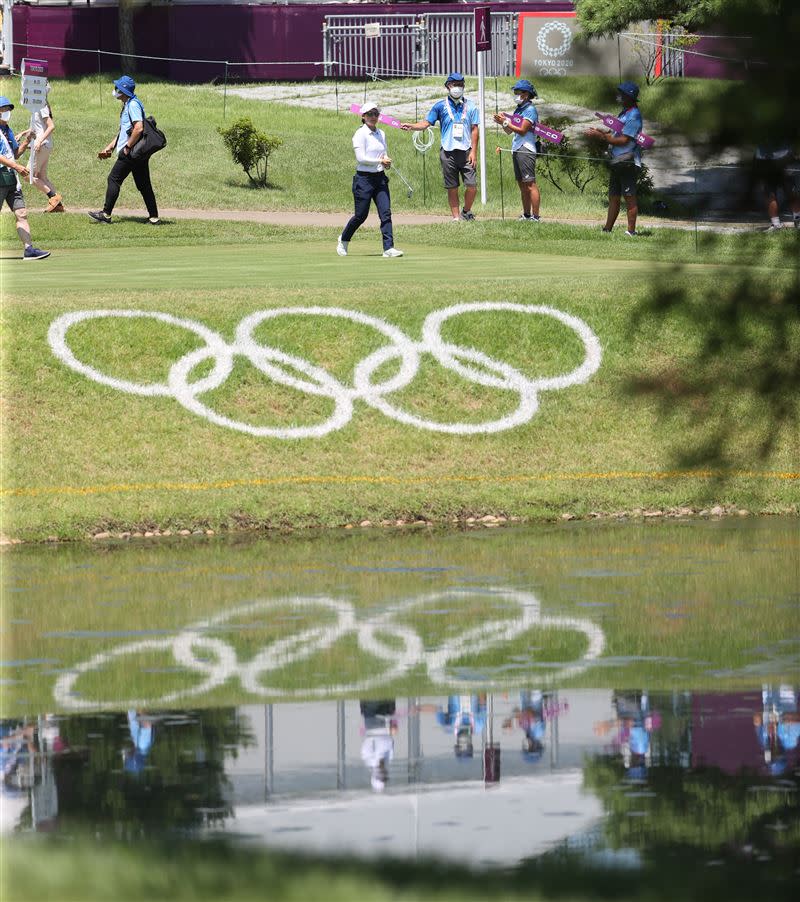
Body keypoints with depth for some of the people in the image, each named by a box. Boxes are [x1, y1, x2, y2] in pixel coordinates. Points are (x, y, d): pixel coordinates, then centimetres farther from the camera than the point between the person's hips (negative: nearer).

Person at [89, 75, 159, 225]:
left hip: (131, 153, -10)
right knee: (144, 184, 8)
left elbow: (138, 128, -26)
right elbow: (123, 131, 27)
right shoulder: (127, 105, 19)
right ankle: (154, 217, 6)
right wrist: (109, 148, 24)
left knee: (114, 179, -2)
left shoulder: (133, 105, -14)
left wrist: (128, 147, -19)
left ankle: (106, 214, 2)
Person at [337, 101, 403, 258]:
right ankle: (343, 239, 27)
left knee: (386, 213, -7)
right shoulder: (360, 134, -9)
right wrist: (380, 161, -19)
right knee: (361, 215, 1)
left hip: (380, 178, 6)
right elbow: (361, 158, -17)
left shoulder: (381, 134, 12)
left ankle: (388, 248, -11)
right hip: (364, 179, -6)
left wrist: (387, 162, -2)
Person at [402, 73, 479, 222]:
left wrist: (473, 151, -1)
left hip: (466, 152, 0)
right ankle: (455, 217, 9)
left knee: (472, 186, -7)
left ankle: (466, 211, 16)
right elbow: (426, 123, 3)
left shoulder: (470, 106, 9)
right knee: (452, 187, 2)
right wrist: (412, 126, -17)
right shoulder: (440, 106, 7)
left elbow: (474, 130, 7)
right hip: (448, 152, 0)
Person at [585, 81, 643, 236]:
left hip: (628, 163, -10)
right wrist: (600, 133, 7)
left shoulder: (634, 116, -14)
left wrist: (601, 136, -16)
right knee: (613, 197, 13)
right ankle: (607, 229, 18)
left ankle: (631, 231, -5)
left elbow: (624, 140, -19)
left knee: (629, 198, -7)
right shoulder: (624, 113, 17)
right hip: (617, 163, 10)